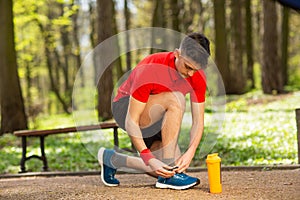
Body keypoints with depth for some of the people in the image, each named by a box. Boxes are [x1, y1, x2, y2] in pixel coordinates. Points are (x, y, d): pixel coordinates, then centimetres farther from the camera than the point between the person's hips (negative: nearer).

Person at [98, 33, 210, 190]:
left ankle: (111, 158, 13)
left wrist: (190, 153, -31)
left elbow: (198, 121, -13)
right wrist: (149, 158, -39)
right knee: (175, 99, -33)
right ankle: (168, 177, -30)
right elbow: (131, 122, -31)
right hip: (125, 109, -7)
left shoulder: (197, 77, -15)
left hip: (153, 122, 7)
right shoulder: (149, 69, -32)